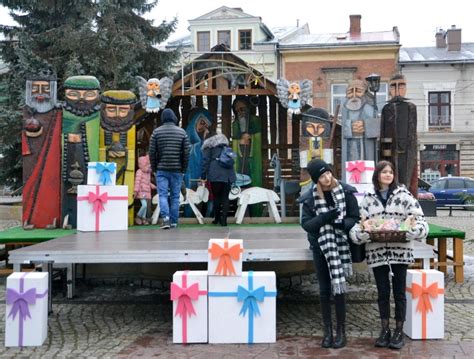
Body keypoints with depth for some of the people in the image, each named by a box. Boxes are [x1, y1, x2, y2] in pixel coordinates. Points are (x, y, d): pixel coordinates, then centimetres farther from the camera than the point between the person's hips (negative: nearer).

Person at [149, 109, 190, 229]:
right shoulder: (182, 132, 2)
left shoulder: (156, 132, 0)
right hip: (177, 170, 1)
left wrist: (154, 168, 8)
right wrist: (183, 169, 8)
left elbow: (152, 152, -2)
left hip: (162, 169, -1)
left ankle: (166, 218, -17)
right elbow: (186, 153, 0)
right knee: (175, 196, 8)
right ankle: (174, 222, 11)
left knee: (163, 195, 1)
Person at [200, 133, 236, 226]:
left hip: (216, 175, -4)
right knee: (225, 198, 3)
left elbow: (205, 161, 3)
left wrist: (203, 176, 2)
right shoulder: (226, 146, 27)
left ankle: (217, 219, 10)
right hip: (228, 175, 4)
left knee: (216, 197, 5)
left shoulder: (209, 146, 13)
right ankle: (223, 220, -3)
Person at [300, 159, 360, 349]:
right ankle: (327, 330, 16)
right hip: (320, 246, 1)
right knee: (324, 289, 6)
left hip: (340, 244, -1)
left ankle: (341, 331, 11)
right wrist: (324, 218, -22)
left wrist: (339, 222, -22)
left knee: (339, 287, -2)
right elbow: (306, 224, -5)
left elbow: (355, 218, -2)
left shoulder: (346, 191, -5)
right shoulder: (309, 197, -3)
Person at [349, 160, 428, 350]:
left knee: (399, 292, 6)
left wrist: (414, 227, -25)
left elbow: (419, 218, -4)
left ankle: (399, 330, 19)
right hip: (377, 251, 2)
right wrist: (361, 230, -18)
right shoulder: (368, 198, 8)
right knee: (382, 292, 10)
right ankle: (385, 329, 23)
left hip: (400, 250, -1)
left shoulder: (404, 195, 2)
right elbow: (359, 223, 4)